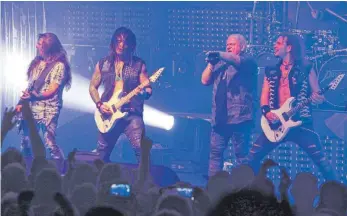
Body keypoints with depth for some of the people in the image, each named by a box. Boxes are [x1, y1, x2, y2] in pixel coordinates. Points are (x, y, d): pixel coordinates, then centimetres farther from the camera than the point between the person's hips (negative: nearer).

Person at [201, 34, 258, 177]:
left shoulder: (248, 61, 2)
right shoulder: (221, 64, 22)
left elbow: (237, 61, -21)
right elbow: (205, 81, 18)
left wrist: (219, 55, -36)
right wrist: (211, 63, 4)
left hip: (239, 117, -7)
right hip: (220, 117, 7)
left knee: (242, 154, -6)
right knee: (215, 152, 4)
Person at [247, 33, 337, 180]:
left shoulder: (306, 69, 3)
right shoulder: (271, 72, 15)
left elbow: (317, 95, 5)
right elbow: (264, 97, 13)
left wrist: (318, 99, -19)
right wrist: (266, 112, -7)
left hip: (300, 122, -4)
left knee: (320, 159, -13)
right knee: (253, 156, -1)